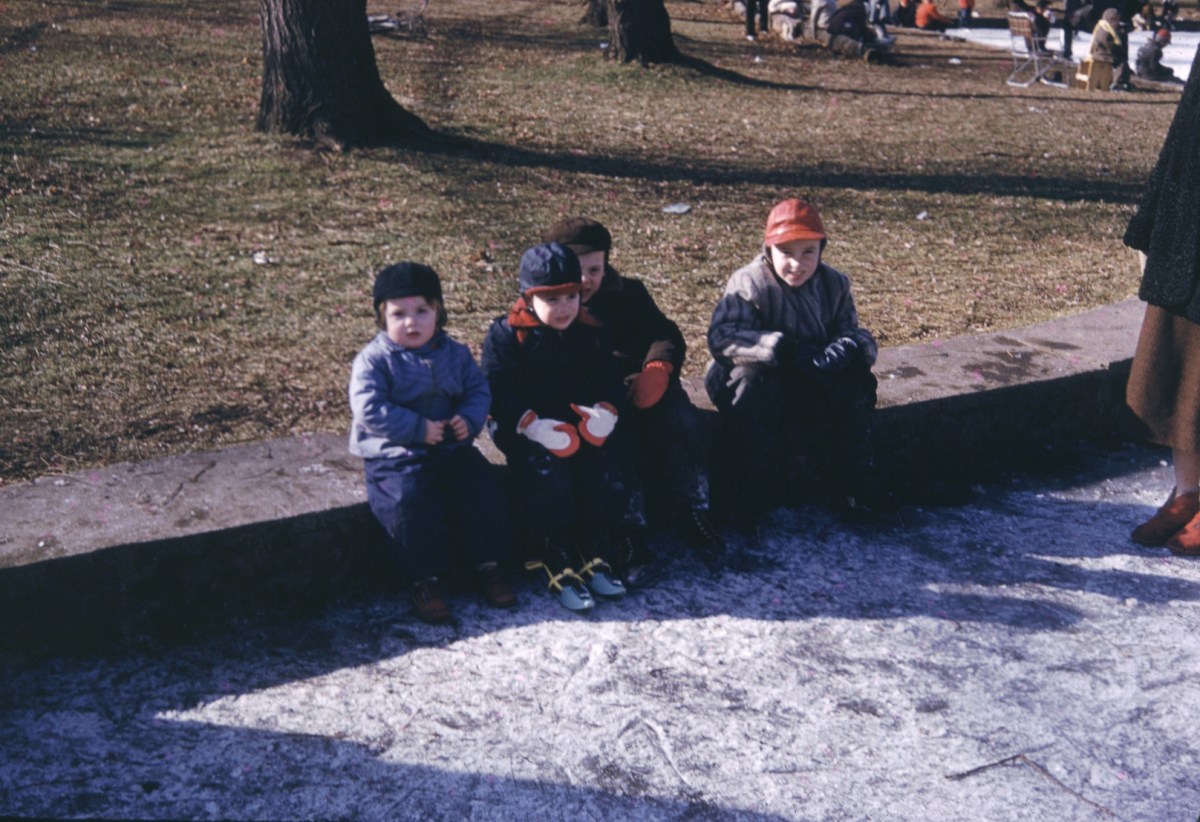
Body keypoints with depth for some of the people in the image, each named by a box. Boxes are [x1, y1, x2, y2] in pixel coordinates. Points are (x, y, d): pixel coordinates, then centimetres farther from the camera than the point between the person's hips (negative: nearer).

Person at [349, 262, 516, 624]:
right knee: (411, 500, -27)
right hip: (396, 455, -4)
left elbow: (478, 390, 9)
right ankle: (424, 580, -12)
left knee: (483, 488, -12)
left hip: (452, 447, 4)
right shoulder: (373, 360, -8)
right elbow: (370, 409, -18)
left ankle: (488, 564, 6)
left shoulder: (455, 353, 7)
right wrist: (418, 429, -22)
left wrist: (469, 420, -13)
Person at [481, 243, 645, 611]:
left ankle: (595, 555, -10)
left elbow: (609, 377, 10)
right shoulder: (506, 334, -4)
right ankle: (558, 565, -20)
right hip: (528, 426, -4)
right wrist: (532, 424, -25)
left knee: (606, 463, -22)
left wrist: (606, 410, -13)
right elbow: (497, 390, -11)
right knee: (545, 470, -31)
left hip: (582, 420, 4)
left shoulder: (590, 331, 11)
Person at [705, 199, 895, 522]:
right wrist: (783, 349, -39)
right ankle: (744, 493, -25)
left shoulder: (834, 284, -2)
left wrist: (851, 345, -28)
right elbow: (722, 338, -27)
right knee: (752, 385, -36)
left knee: (856, 380, -20)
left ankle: (852, 481, -9)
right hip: (759, 376, -4)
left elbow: (851, 330, 0)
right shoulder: (748, 283, -16)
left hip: (812, 382, 4)